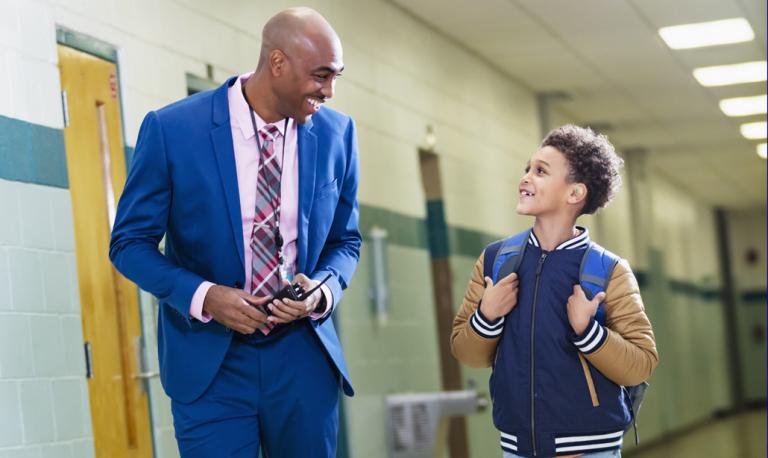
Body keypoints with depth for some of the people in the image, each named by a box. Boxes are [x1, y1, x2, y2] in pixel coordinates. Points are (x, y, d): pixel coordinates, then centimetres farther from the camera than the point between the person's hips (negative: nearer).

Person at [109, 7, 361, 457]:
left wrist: (324, 289, -11)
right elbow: (131, 242, -3)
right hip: (210, 359, -3)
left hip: (303, 355, 3)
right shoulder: (172, 129, -10)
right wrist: (202, 296, -19)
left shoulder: (337, 133, 0)